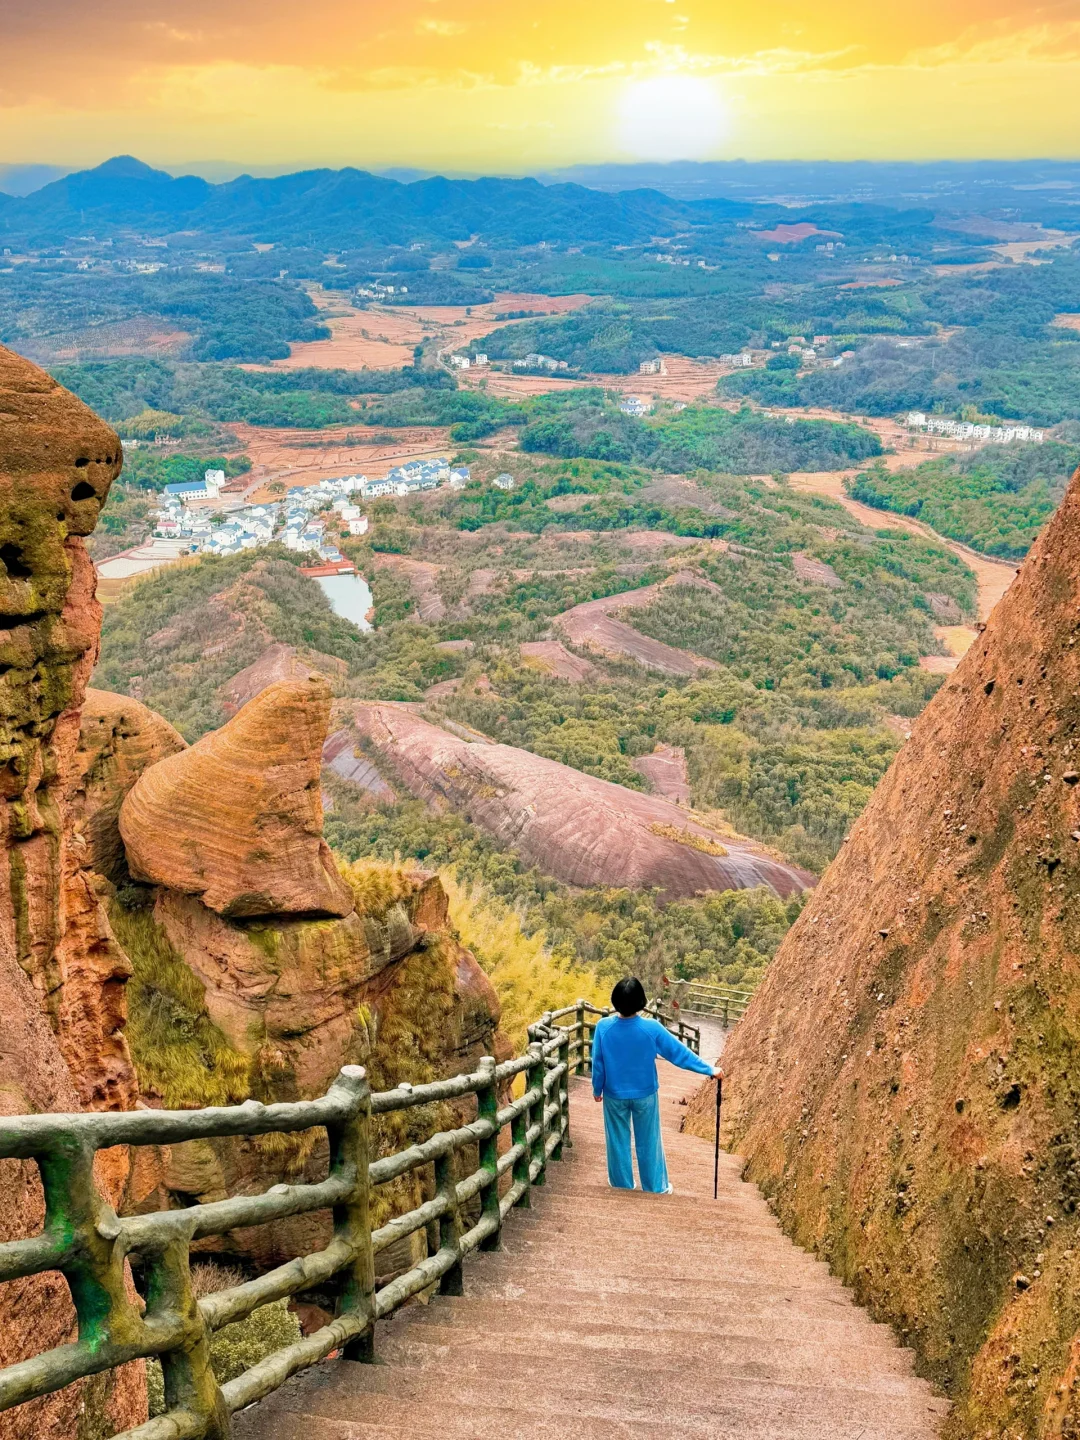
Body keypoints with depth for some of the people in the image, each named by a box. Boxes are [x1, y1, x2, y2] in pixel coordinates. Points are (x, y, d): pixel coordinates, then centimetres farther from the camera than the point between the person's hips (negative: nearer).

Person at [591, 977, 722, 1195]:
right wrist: (710, 1069, -2)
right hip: (645, 1095, -1)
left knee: (618, 1139, 19)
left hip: (615, 1095, 1)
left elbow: (597, 1063, -8)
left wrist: (597, 1089, 9)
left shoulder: (603, 1027, -20)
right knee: (649, 1141, 16)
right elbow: (679, 1053, -14)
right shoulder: (651, 1028, -22)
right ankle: (656, 1185, 29)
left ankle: (621, 1182, 34)